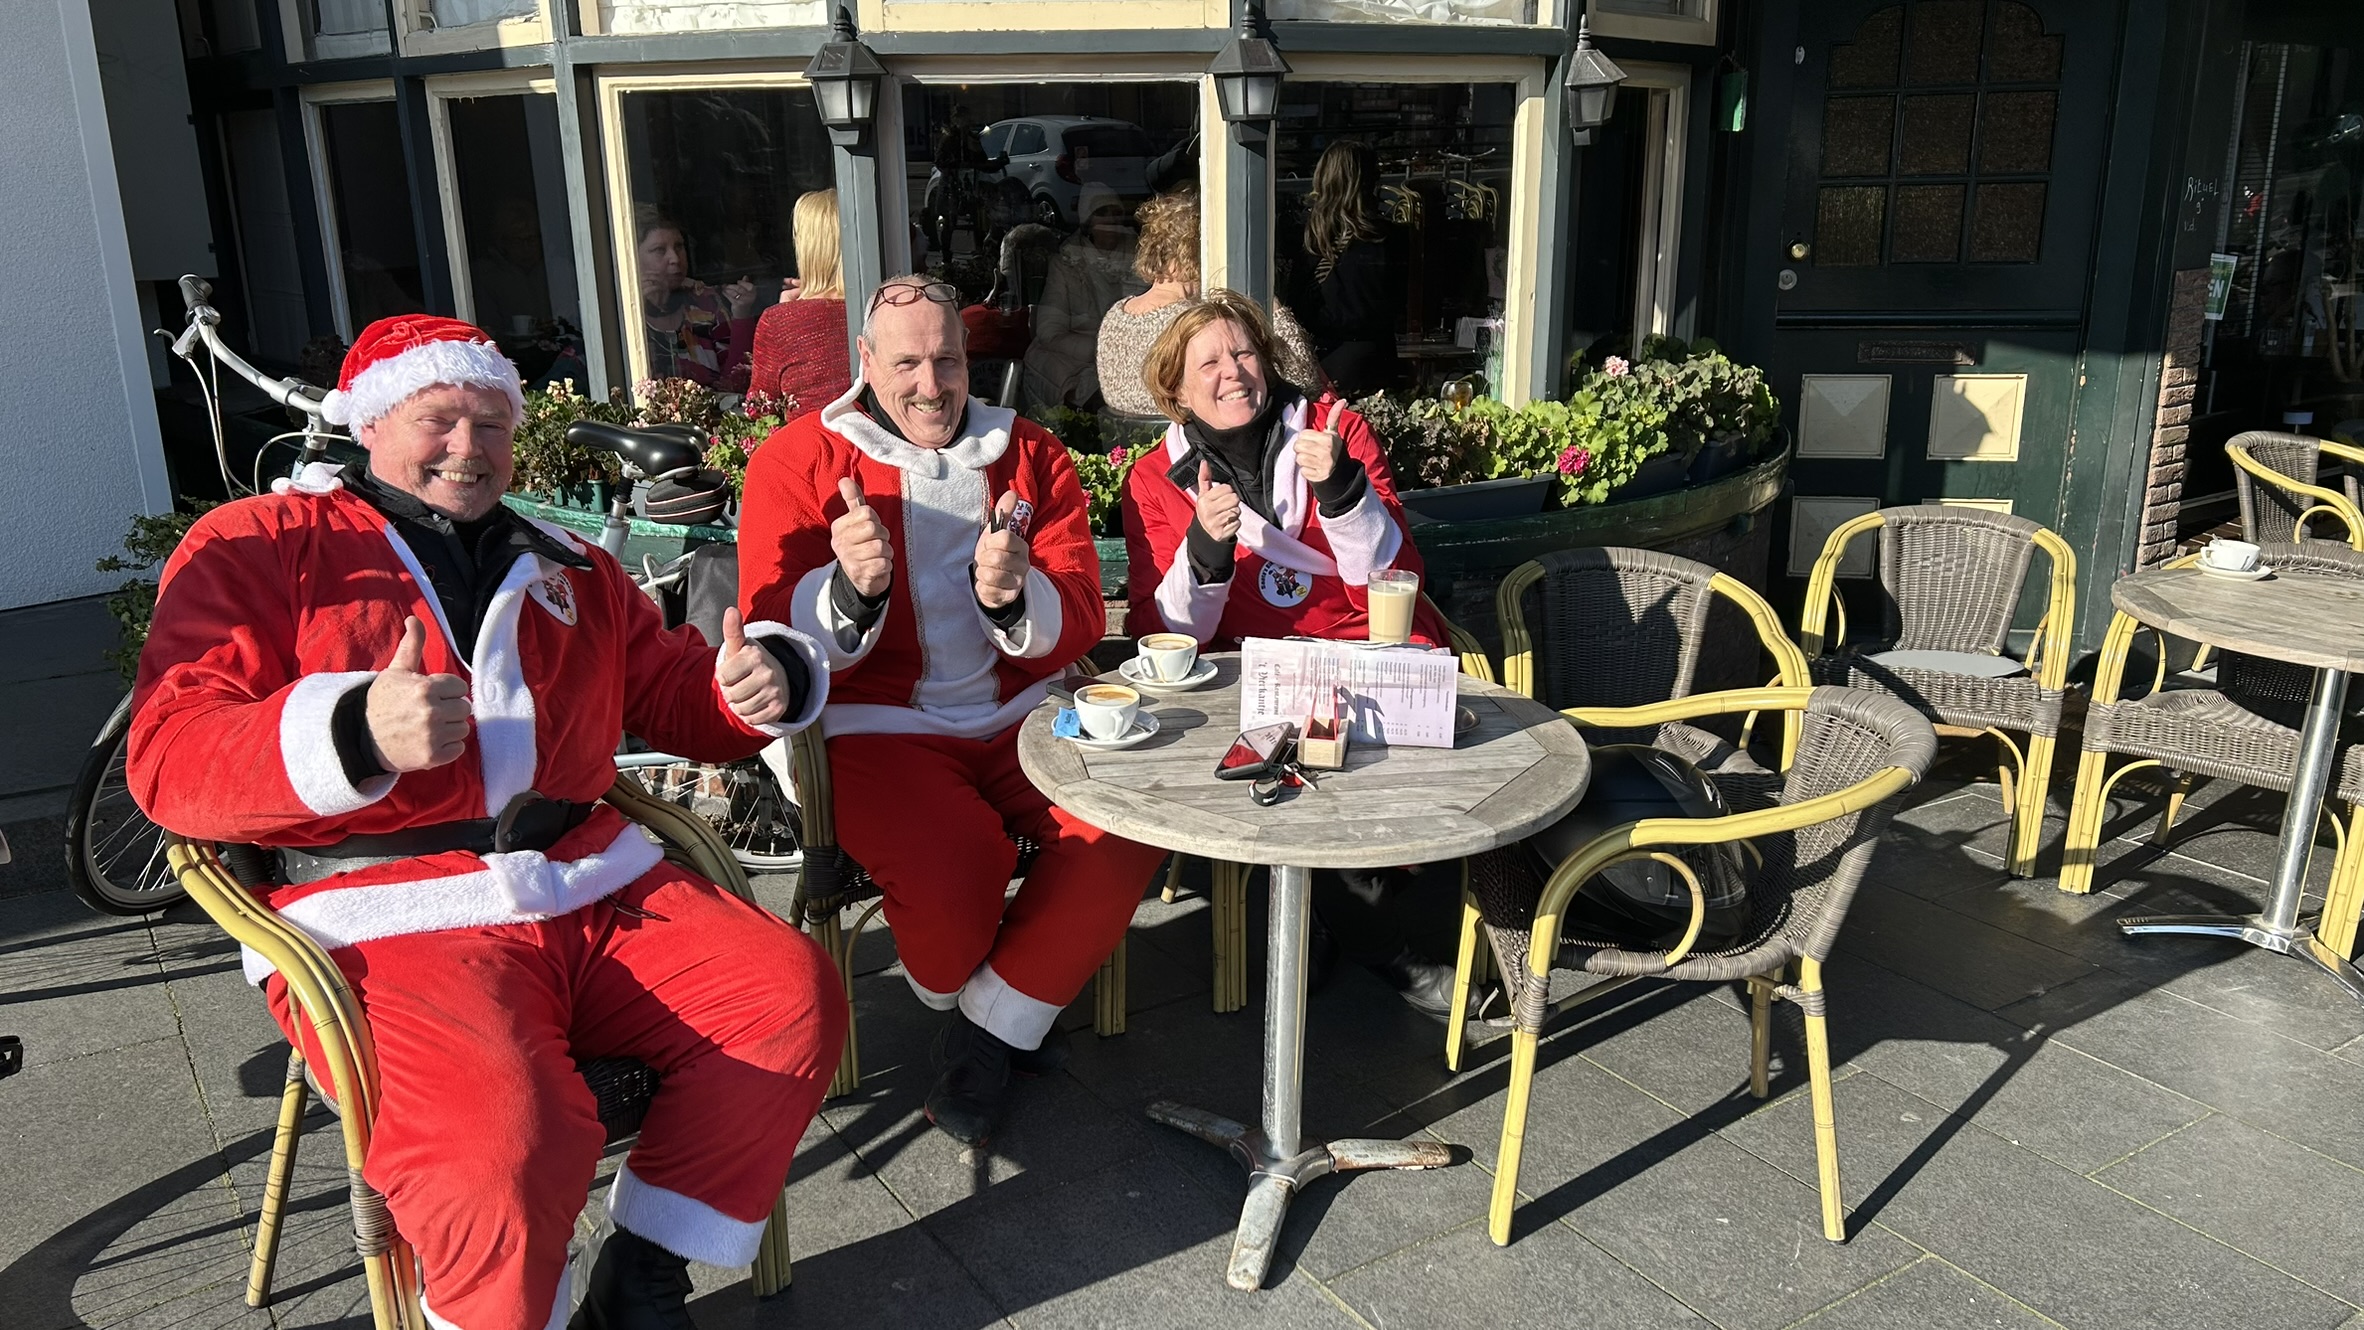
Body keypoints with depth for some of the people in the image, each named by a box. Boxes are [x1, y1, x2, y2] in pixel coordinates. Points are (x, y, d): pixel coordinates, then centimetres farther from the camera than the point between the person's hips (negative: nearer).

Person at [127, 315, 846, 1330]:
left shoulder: (569, 570, 24)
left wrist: (760, 683, 4)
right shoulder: (256, 546, 8)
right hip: (385, 919, -5)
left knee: (794, 996, -15)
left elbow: (681, 701, 29)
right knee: (502, 1136, -33)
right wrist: (357, 734, -24)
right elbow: (171, 762, -4)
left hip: (594, 888, 6)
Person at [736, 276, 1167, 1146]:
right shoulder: (799, 461, 1)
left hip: (1019, 716, 4)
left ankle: (987, 1032, -2)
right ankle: (981, 1005, 7)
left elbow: (1079, 624, 2)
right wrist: (850, 587, -28)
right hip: (876, 730, -3)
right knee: (951, 868, -32)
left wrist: (1013, 596, -22)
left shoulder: (1030, 456, 9)